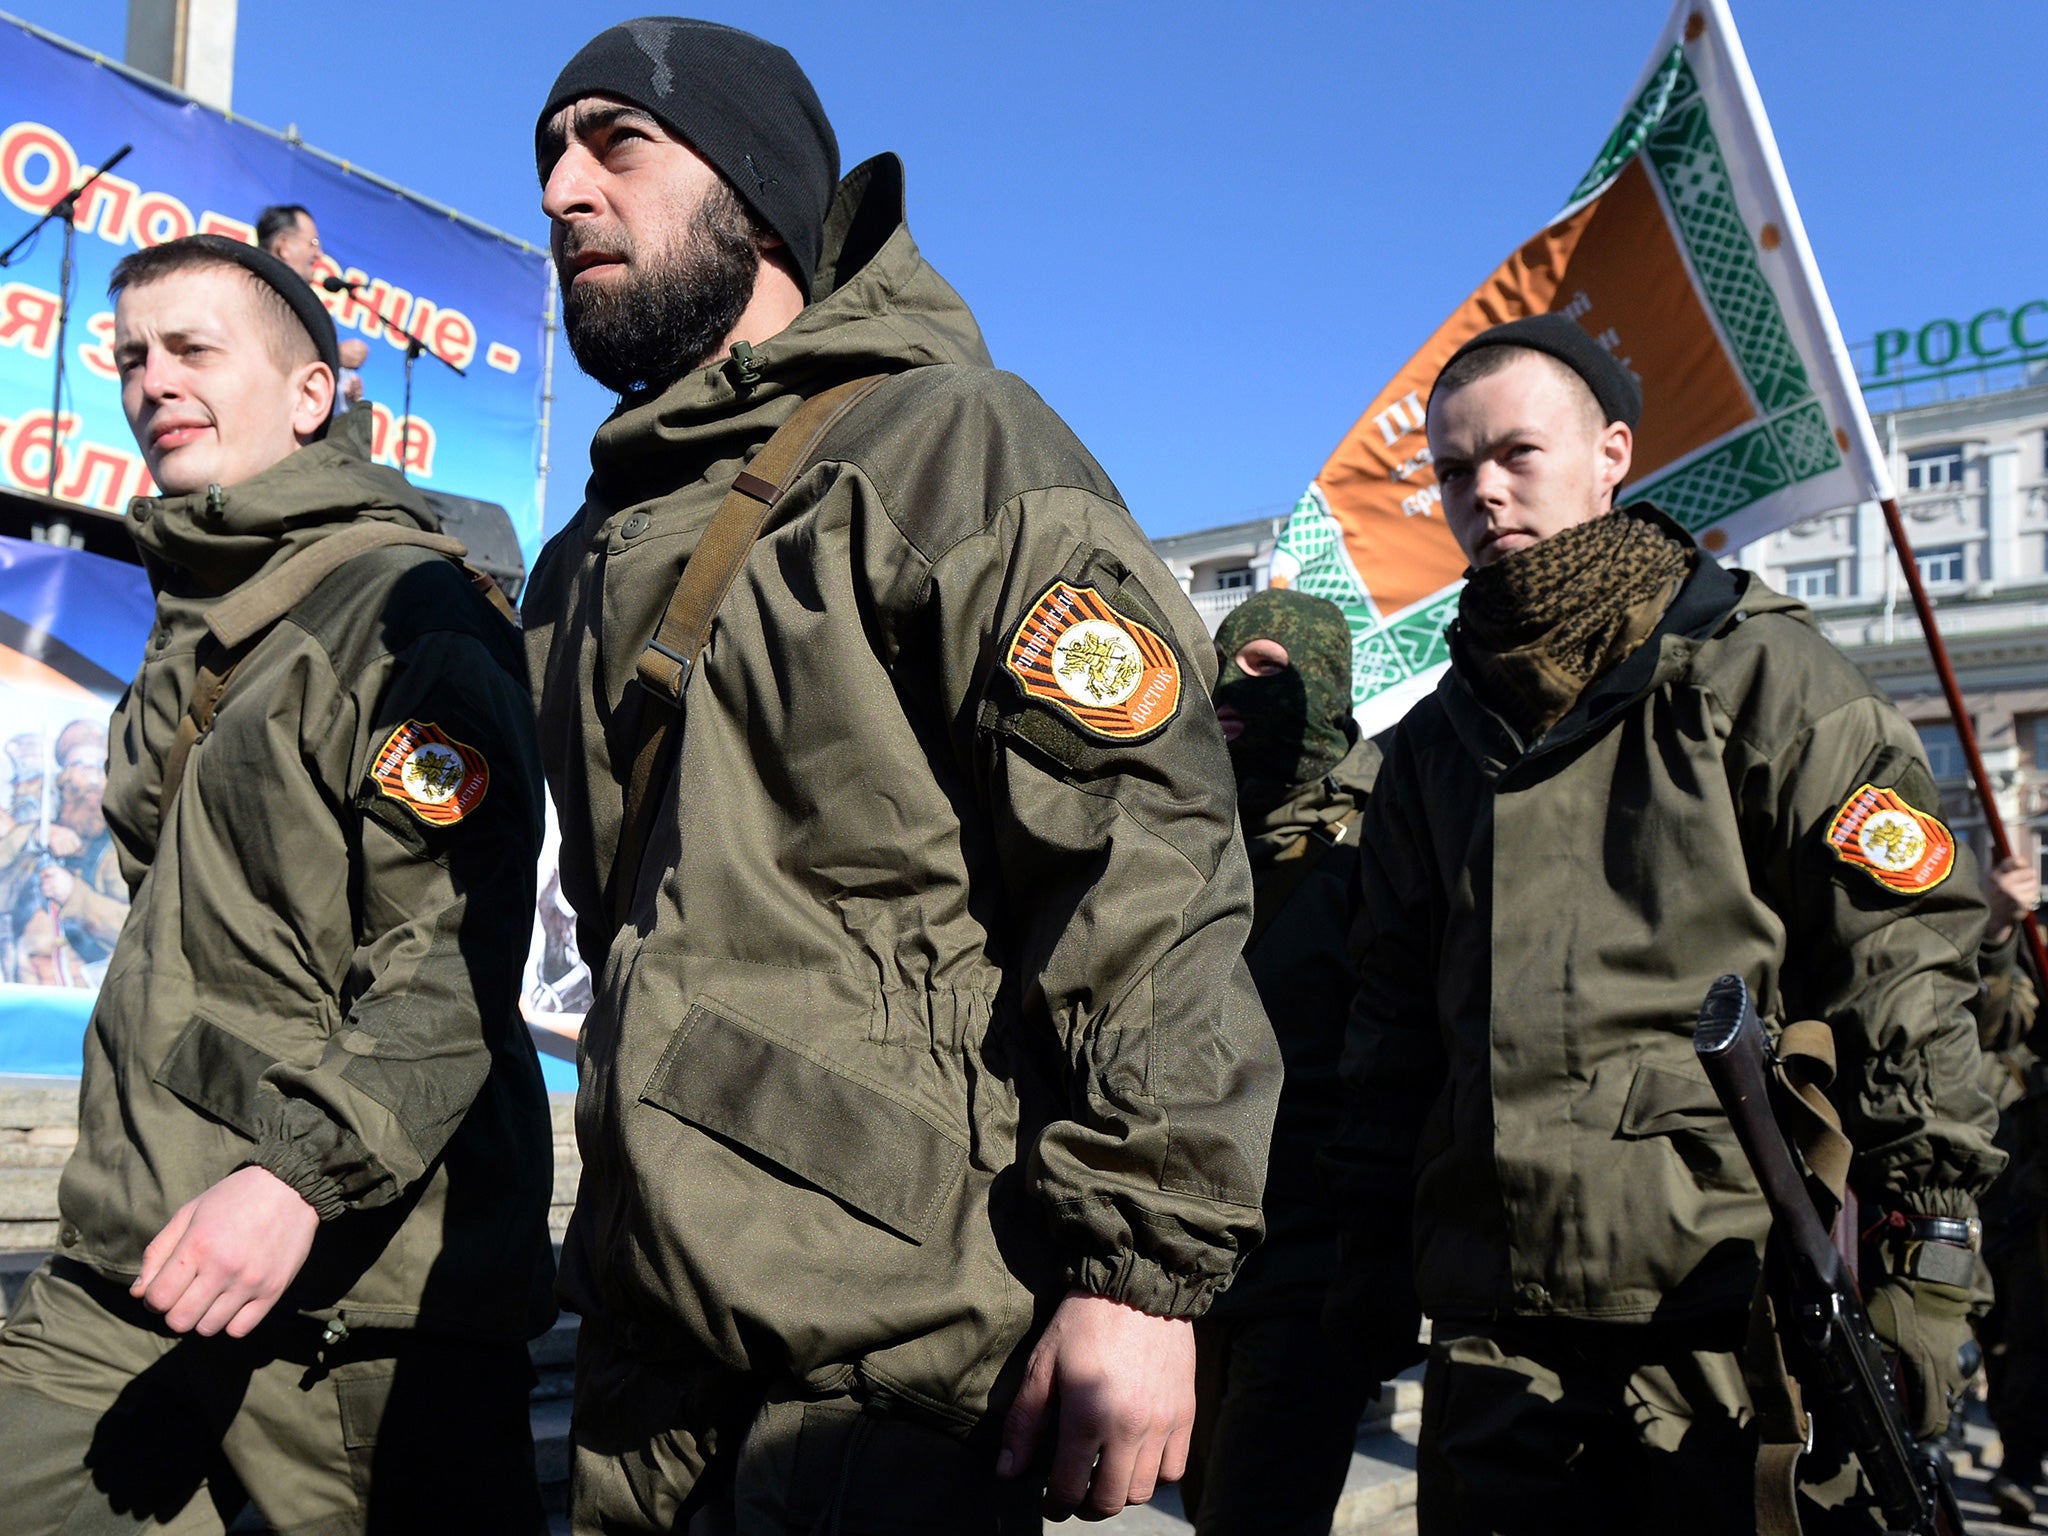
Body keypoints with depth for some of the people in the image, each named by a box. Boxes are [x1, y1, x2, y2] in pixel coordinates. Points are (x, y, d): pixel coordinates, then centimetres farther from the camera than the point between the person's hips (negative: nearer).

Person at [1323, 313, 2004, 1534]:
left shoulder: (1758, 672, -1)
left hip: (1737, 1310, -4)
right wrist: (1375, 1272, 12)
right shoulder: (1437, 743, 13)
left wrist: (1925, 1261, -10)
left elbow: (1910, 957, -6)